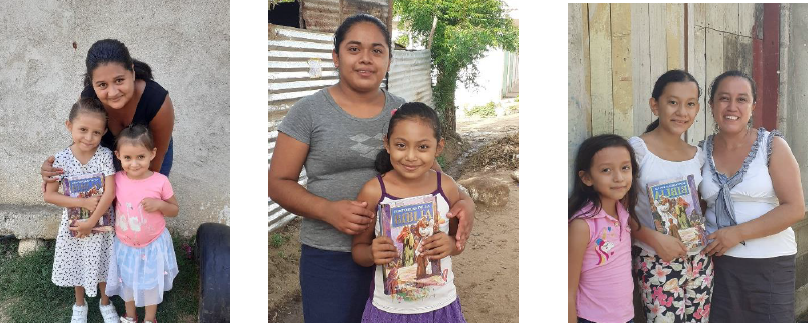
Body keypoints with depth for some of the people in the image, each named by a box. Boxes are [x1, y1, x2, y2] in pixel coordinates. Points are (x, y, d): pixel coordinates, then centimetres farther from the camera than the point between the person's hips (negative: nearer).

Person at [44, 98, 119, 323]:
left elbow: (110, 193, -19)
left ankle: (105, 302, 42)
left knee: (101, 264, 16)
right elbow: (49, 195, -14)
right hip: (73, 222, 1)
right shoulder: (61, 159, -16)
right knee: (77, 266, 19)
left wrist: (91, 222, -19)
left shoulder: (105, 155, -18)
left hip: (101, 222, -1)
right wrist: (84, 203, -22)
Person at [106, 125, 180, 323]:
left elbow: (175, 210, -7)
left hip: (153, 245, -2)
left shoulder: (160, 182, -20)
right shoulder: (117, 180, -15)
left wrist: (160, 204, -26)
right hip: (125, 245, 2)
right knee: (127, 282, 24)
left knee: (151, 284, 19)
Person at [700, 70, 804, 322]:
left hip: (770, 264, -2)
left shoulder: (772, 146, -6)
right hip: (717, 262, 2)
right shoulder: (703, 152, 3)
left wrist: (738, 233, -17)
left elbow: (795, 208, -12)